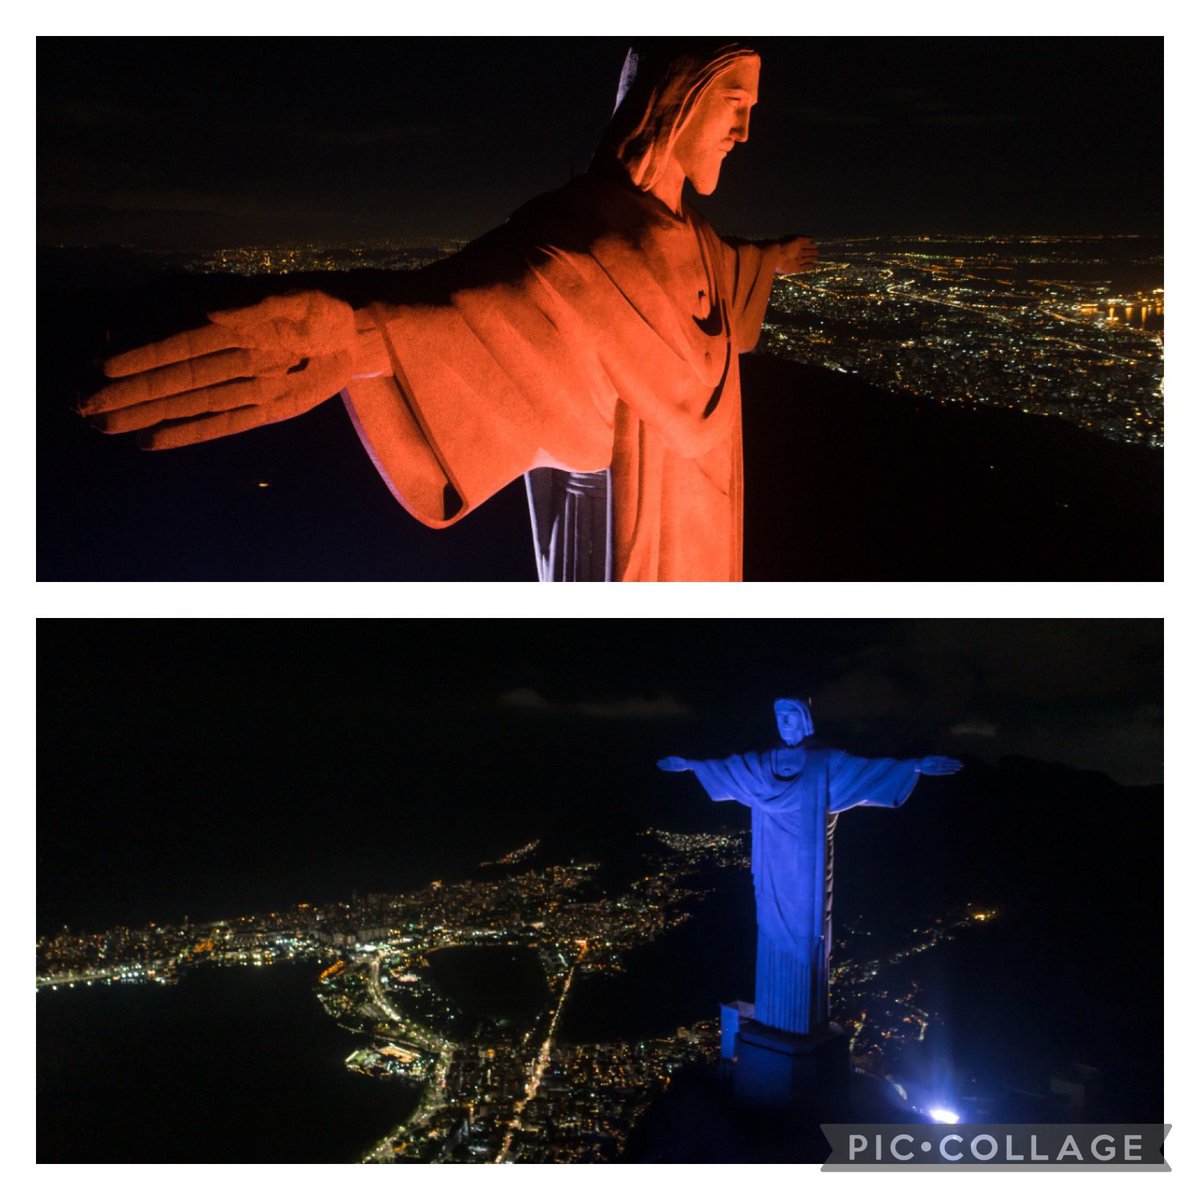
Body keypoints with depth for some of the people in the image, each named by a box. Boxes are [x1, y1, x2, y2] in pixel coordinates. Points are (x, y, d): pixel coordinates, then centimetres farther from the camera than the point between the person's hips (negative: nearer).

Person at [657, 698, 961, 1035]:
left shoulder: (826, 763, -3)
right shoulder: (762, 762, 8)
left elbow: (869, 767, -12)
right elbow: (724, 766, 23)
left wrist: (916, 765, -23)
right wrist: (690, 764, 30)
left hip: (806, 869, -4)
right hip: (775, 869, 4)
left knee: (806, 934, -2)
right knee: (774, 934, 9)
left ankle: (806, 1020, 7)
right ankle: (773, 1019, 19)